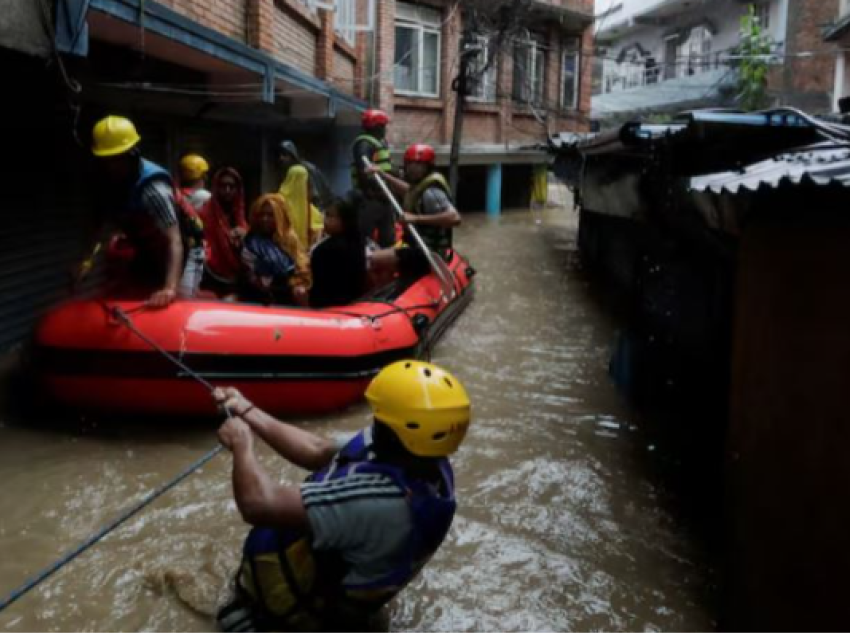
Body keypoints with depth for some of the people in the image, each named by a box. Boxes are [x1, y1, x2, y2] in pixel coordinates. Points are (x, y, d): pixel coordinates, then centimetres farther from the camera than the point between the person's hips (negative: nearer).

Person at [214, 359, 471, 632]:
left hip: (323, 606, -7)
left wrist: (242, 444, -17)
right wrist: (248, 412, -5)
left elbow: (259, 504, -35)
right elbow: (319, 452, -5)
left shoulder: (378, 499, -40)